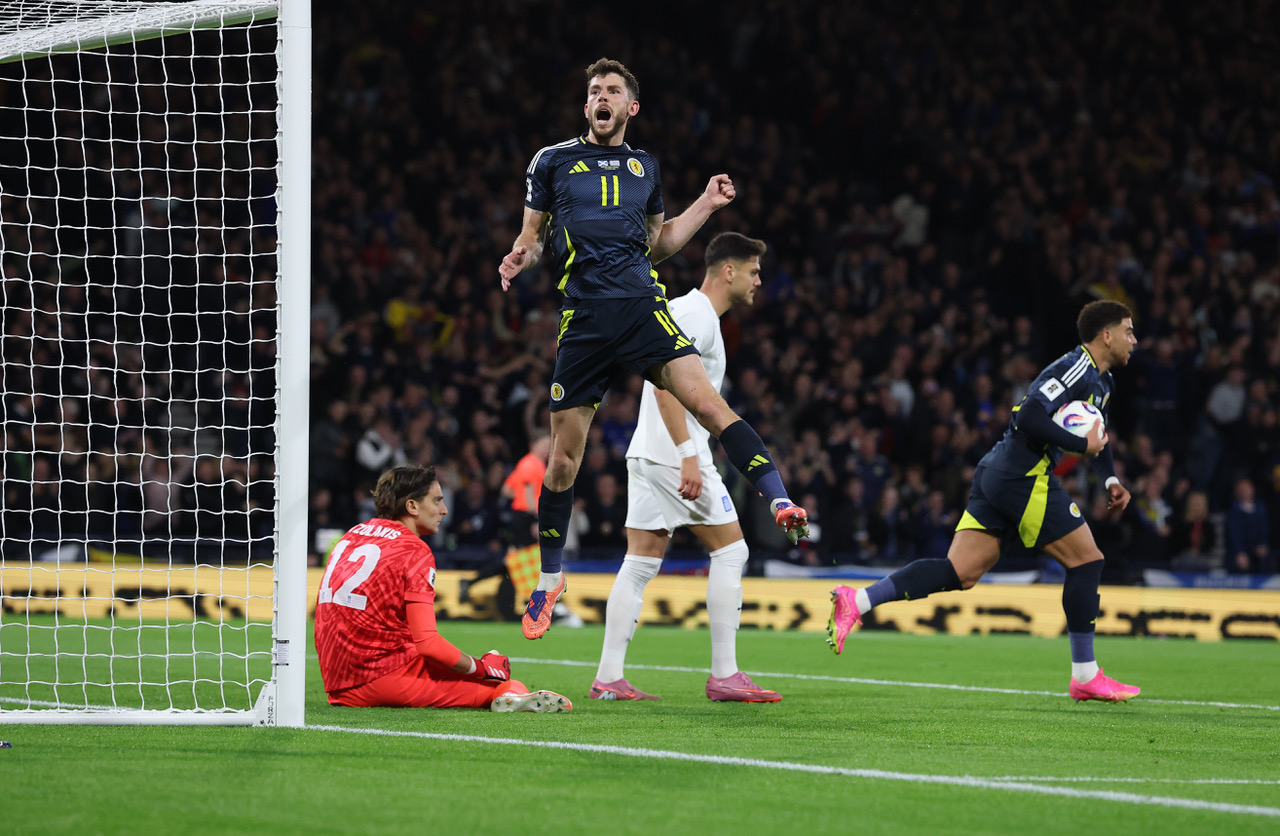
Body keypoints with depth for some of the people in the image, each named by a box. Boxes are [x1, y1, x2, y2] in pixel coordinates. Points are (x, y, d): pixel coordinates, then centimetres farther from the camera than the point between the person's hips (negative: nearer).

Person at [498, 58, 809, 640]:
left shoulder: (644, 168, 16)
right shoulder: (553, 162, 9)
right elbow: (533, 236, 15)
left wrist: (704, 207, 15)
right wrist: (521, 258, -7)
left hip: (642, 304, 1)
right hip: (583, 318, -1)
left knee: (708, 403, -21)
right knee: (564, 451, 3)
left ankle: (779, 503, -27)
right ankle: (549, 579, 18)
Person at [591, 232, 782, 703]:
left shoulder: (697, 315, 21)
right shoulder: (696, 314, -10)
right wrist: (688, 456, -25)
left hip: (647, 454, 10)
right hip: (674, 455, -10)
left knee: (640, 564, 6)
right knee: (730, 550, -4)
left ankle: (609, 679, 1)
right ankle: (724, 676, -4)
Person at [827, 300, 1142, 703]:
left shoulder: (1101, 381, 21)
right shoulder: (1075, 369, -12)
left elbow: (1096, 432, 37)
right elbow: (1030, 417, -24)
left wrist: (1110, 479, 23)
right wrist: (1082, 445, -18)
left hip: (996, 474, 10)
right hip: (1024, 477, -10)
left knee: (959, 572, 1)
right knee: (1086, 559, -2)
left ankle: (857, 601, -10)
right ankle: (1085, 676, 4)